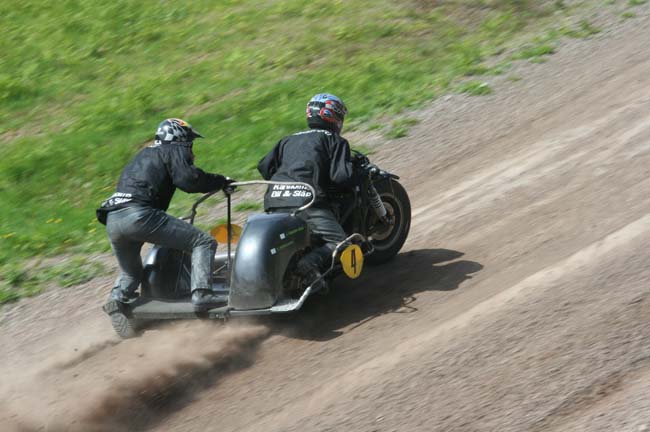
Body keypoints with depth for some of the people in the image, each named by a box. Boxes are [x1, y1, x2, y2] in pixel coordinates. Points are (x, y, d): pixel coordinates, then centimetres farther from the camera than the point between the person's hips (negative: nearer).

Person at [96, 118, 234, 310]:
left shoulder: (144, 155, 35)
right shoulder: (175, 150, 12)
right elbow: (187, 179, -6)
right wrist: (222, 181, 6)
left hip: (111, 221, 8)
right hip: (139, 214, -8)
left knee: (131, 273, 32)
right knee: (204, 243, -3)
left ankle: (118, 298, 11)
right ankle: (201, 293, -18)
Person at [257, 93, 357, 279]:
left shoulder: (289, 140, 28)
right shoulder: (335, 141, 12)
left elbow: (264, 166, 21)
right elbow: (341, 176, -2)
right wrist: (357, 176, 18)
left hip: (274, 201, 6)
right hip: (307, 200, -6)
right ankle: (311, 262, -37)